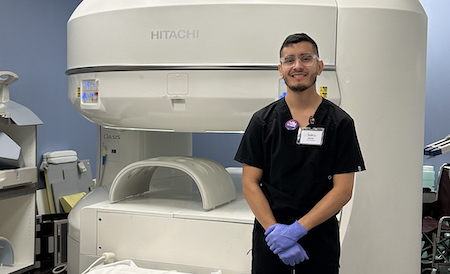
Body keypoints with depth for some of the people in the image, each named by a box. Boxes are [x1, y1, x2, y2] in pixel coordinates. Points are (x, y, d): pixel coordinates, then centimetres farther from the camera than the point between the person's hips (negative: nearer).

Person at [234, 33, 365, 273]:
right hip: (269, 235, 1)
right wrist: (274, 229, -15)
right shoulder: (262, 120, 1)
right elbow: (249, 183, -2)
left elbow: (343, 189, -7)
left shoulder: (341, 123, -3)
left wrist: (297, 229, -16)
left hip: (320, 236, 0)